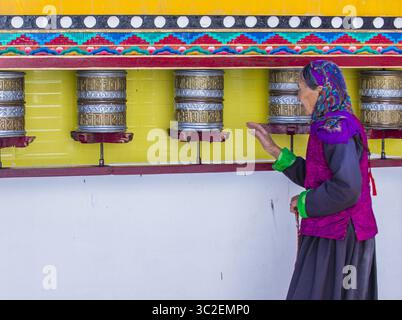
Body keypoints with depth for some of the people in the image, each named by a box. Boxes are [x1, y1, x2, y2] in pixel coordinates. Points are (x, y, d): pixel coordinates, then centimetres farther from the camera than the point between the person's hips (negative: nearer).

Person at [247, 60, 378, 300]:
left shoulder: (337, 127, -18)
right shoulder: (338, 125, 13)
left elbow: (347, 188, -27)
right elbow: (313, 176, 16)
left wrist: (304, 203, -13)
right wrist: (273, 149, 13)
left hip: (335, 240, -10)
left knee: (315, 293, -3)